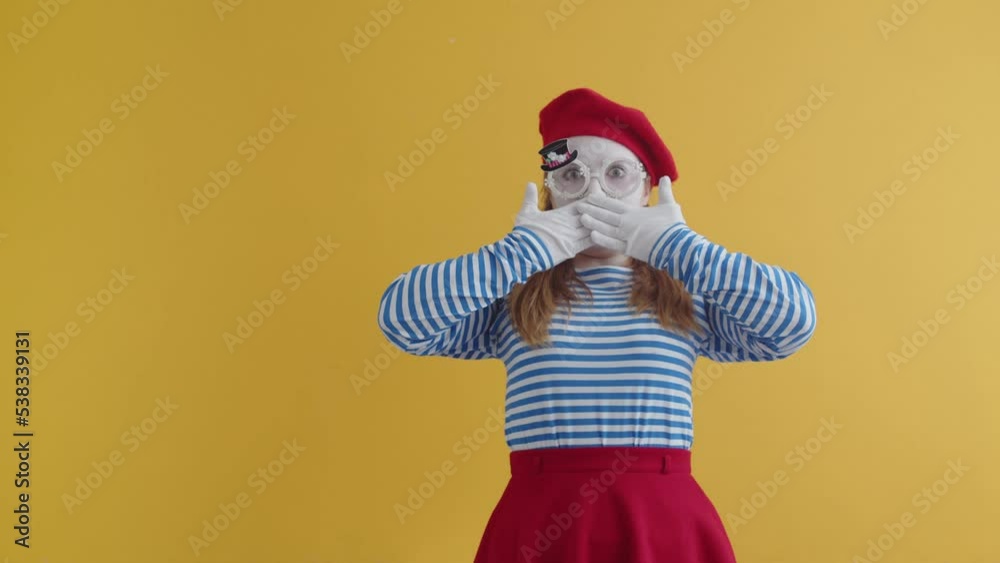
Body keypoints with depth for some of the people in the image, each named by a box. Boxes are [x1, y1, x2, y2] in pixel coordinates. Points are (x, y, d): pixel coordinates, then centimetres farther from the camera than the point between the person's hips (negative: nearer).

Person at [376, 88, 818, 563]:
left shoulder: (686, 295, 5)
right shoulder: (513, 297, 4)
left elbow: (795, 319, -8)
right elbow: (398, 315, -7)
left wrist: (676, 244, -8)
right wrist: (523, 249, -9)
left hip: (664, 519, 0)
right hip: (540, 520, 0)